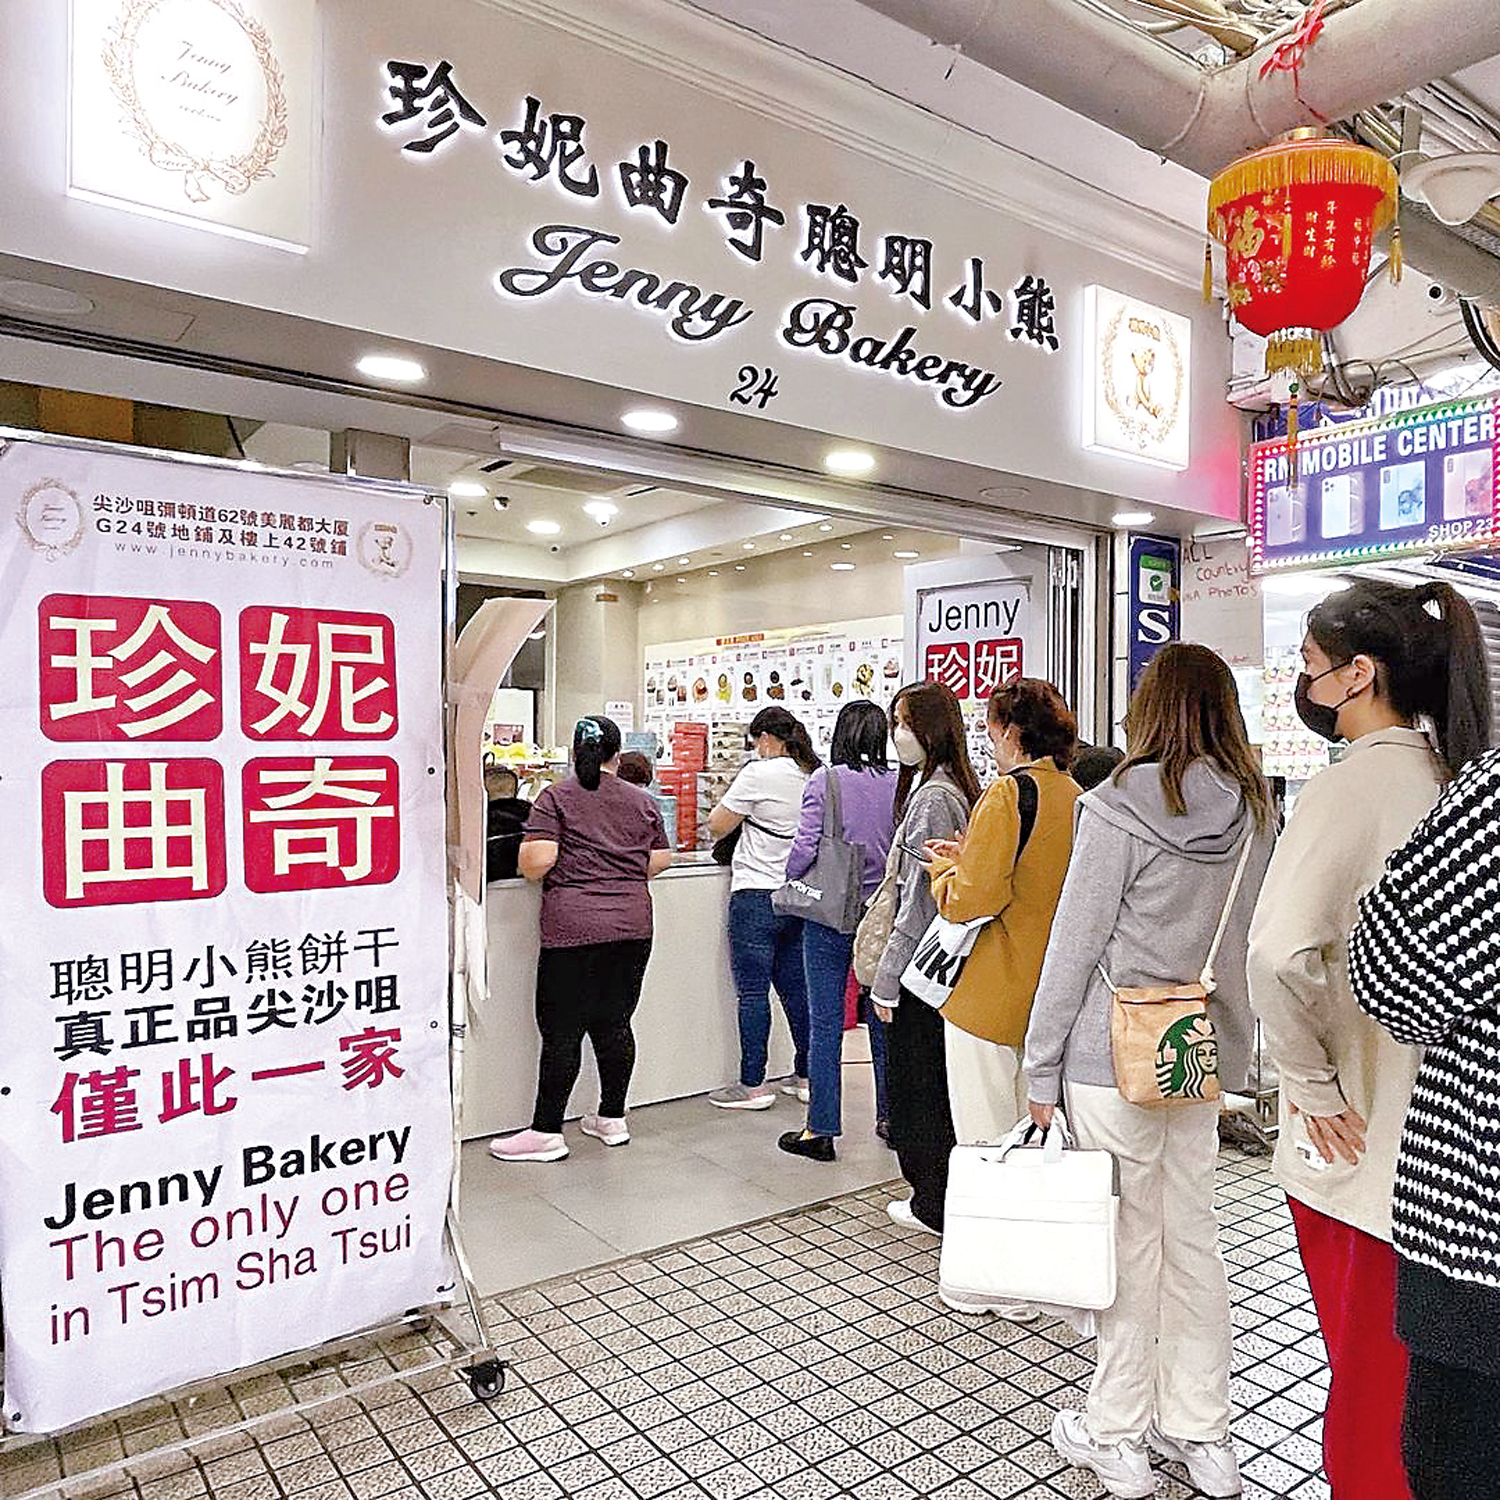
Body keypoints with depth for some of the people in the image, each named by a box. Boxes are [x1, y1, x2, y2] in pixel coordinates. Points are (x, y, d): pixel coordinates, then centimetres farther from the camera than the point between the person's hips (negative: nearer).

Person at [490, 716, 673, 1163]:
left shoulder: (556, 798, -2)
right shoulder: (642, 801, 10)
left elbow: (537, 860, -12)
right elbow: (660, 861, 13)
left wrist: (531, 869, 10)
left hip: (574, 927, -4)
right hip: (633, 923, 4)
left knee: (562, 1030, 1)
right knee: (615, 1023, 13)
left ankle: (547, 1132, 8)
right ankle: (612, 1119, 23)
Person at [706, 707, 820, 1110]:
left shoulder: (759, 774, -11)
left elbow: (717, 825, -6)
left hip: (757, 895, -7)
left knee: (752, 991, 0)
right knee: (795, 987, 14)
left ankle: (753, 1085, 5)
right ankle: (805, 1076, 22)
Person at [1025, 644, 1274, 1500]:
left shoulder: (1118, 810, -15)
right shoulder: (1256, 813, 3)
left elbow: (1074, 946, -13)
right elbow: (1252, 941, 11)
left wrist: (1041, 1068, -6)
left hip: (1116, 1057, -5)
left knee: (1129, 1243, 7)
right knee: (1194, 1235, 16)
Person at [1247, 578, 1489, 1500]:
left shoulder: (1352, 787, -20)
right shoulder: (1449, 778, 3)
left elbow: (1280, 955, -33)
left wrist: (1312, 1084, -18)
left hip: (1355, 1139, -7)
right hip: (1430, 1128, 7)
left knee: (1364, 1369, 11)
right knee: (1405, 1364, 22)